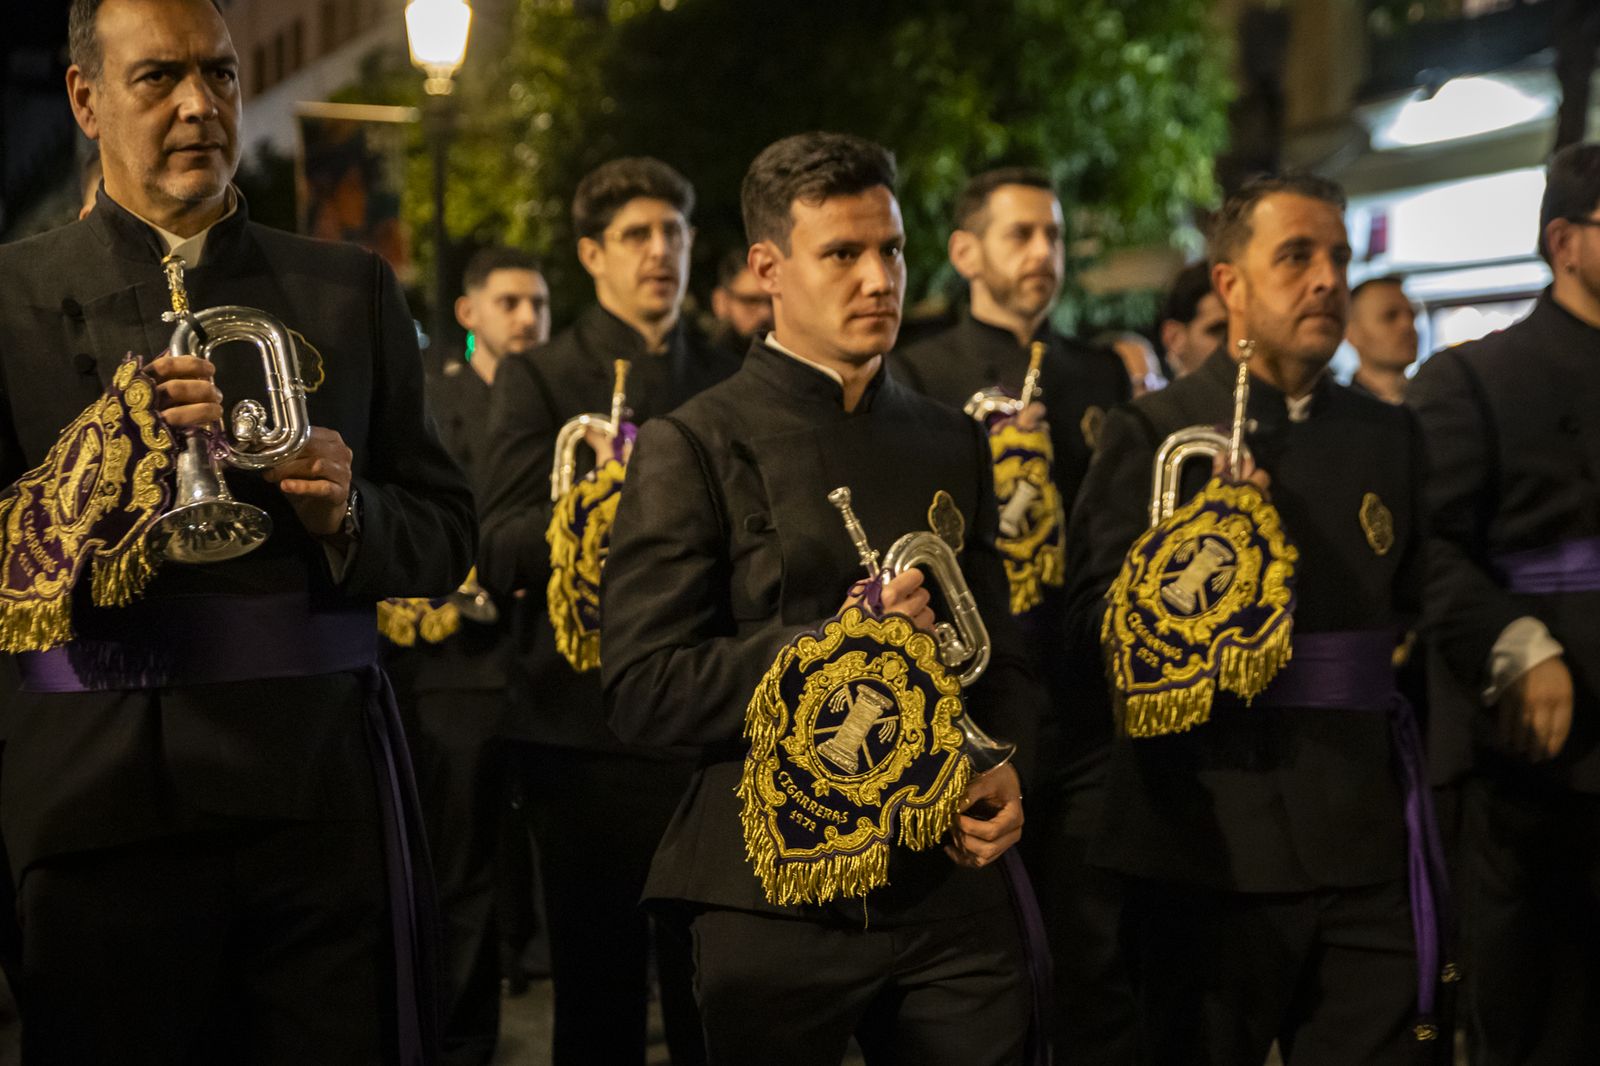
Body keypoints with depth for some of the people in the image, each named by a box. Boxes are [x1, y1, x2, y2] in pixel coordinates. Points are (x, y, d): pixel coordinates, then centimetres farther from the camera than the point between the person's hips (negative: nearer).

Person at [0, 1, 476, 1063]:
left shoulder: (353, 289, 12)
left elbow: (446, 535, 11)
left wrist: (350, 514, -9)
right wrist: (100, 464, -16)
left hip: (323, 787, 2)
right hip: (105, 801, -1)